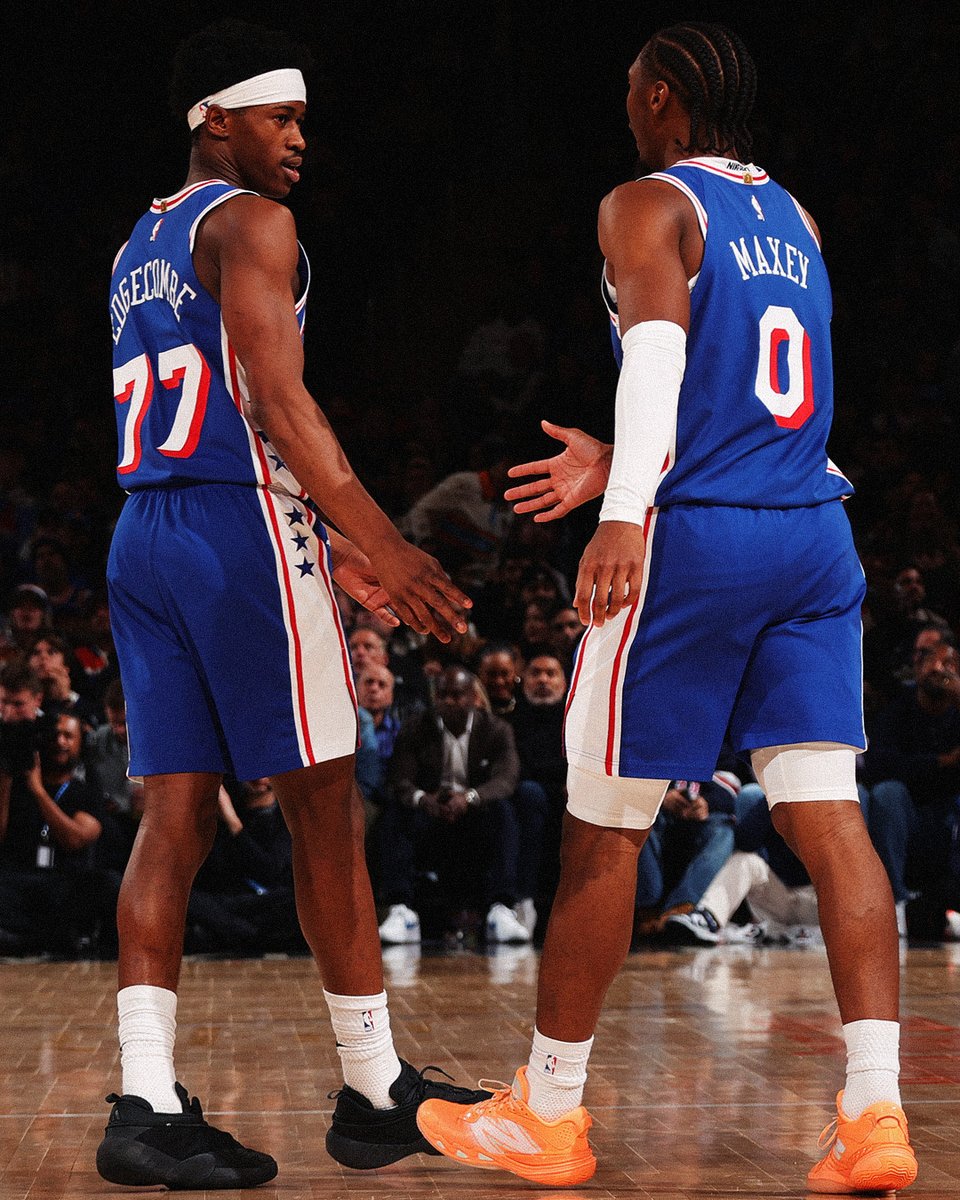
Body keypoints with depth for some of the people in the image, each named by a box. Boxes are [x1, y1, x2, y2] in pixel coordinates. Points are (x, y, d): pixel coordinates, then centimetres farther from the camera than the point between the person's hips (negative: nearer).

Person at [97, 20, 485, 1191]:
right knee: (324, 810, -1)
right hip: (241, 531, -8)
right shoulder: (249, 221, -5)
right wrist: (384, 545, -17)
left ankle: (146, 1103, -4)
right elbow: (276, 403, -16)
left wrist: (332, 546, 26)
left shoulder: (139, 248, 24)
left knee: (174, 819, 3)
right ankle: (376, 1093, 7)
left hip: (143, 535, 8)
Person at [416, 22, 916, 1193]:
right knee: (827, 814, 1)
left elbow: (660, 349, -21)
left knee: (603, 827, 4)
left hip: (693, 538, -6)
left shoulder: (646, 207, -3)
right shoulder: (793, 220, 19)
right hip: (815, 534, 7)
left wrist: (625, 511, -31)